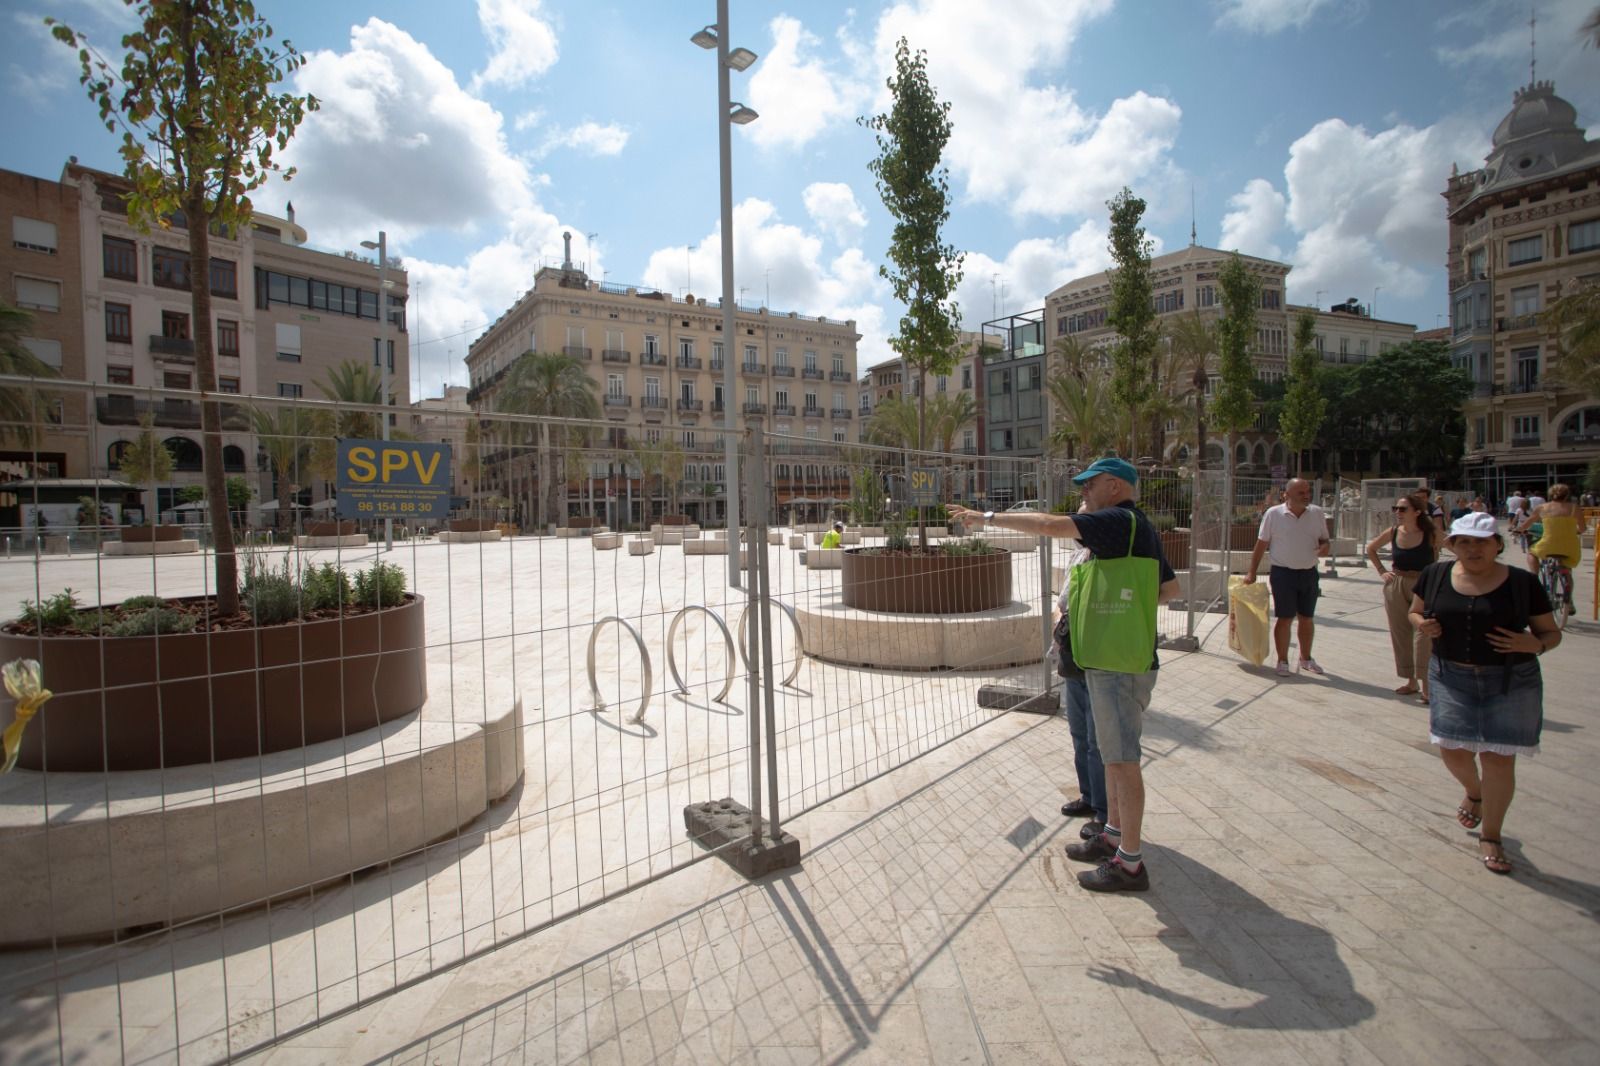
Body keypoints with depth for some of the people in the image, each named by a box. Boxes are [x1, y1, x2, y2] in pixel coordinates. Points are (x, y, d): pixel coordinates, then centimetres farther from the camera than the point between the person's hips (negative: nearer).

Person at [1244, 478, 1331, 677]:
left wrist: (1324, 546, -12)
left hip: (1309, 573, 4)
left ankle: (1306, 659, 30)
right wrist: (1252, 572, -5)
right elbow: (1261, 544, -3)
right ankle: (1282, 661, 12)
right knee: (1284, 618, 1)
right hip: (1283, 573, -4)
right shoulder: (1273, 514, -7)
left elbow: (1324, 539, 13)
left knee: (1306, 618, 14)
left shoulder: (1317, 513, 3)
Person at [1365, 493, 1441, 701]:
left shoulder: (1430, 533, -8)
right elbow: (1370, 548, 17)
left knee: (1423, 632, -13)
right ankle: (1411, 681, 23)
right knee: (1400, 633, 10)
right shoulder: (1393, 532, 1)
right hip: (1396, 587, 4)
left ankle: (1426, 683, -5)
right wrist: (1382, 571, 10)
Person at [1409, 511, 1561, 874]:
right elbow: (1415, 612, 13)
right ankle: (1475, 793, 40)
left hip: (1511, 683, -2)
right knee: (1453, 751, 4)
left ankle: (1490, 837, 19)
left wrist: (1534, 644, -20)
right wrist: (1422, 624, -9)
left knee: (1498, 759, 1)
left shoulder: (1522, 583, -5)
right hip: (1451, 678, 2)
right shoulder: (1435, 575, -1)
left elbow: (1551, 632, 2)